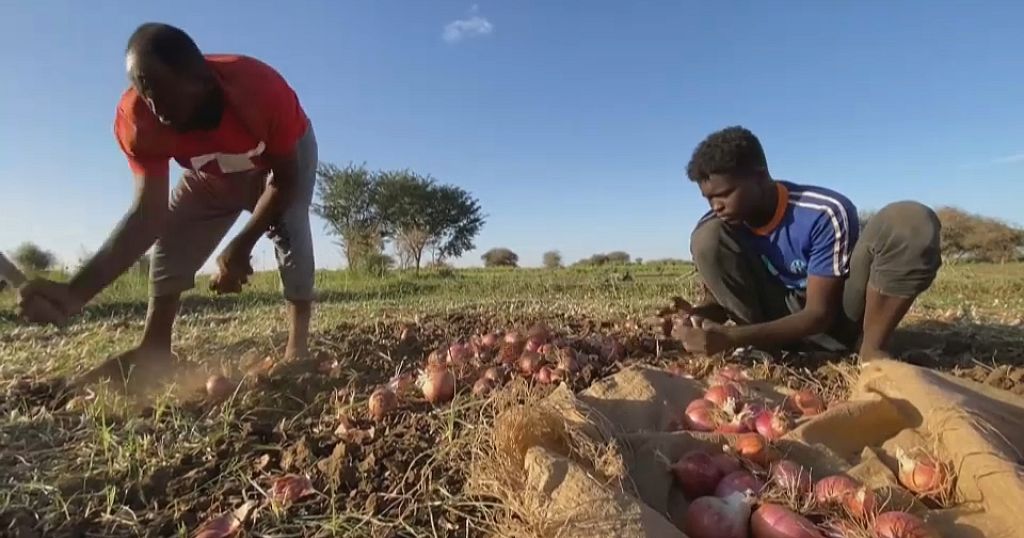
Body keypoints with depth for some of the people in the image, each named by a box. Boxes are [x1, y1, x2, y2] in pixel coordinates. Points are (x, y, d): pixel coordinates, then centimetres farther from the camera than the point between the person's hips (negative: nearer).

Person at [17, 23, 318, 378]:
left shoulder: (263, 90, -42)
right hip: (212, 172, 4)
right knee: (173, 234, -8)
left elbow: (286, 180, -31)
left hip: (282, 154, -3)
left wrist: (242, 246, -36)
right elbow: (148, 214, -32)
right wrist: (78, 290, -43)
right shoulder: (137, 119, -30)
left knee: (289, 226, -27)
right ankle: (154, 346, 1)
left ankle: (298, 341, -21)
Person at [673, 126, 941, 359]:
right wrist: (698, 316, -31)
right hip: (779, 320, 3)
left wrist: (732, 338, -38)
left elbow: (820, 313, -24)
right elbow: (719, 296, -4)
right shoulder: (718, 225, -13)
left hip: (837, 320, -2)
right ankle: (763, 349, -16)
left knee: (911, 220, -27)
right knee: (707, 238, -23)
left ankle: (871, 348, -18)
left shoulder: (825, 213, -25)